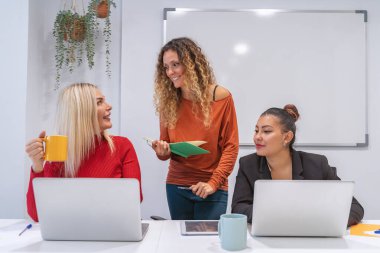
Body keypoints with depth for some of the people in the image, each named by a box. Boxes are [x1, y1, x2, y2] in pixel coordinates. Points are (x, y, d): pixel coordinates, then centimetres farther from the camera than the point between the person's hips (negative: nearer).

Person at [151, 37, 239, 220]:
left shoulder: (221, 97, -8)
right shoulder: (167, 102, 1)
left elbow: (231, 146, -7)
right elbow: (166, 152, 8)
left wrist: (214, 183, -15)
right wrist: (162, 152, -14)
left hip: (212, 189, -3)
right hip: (176, 186, 3)